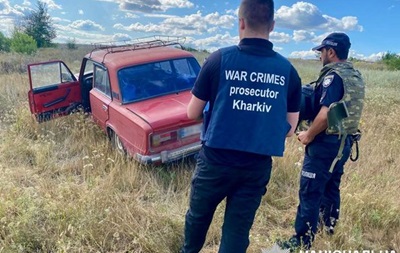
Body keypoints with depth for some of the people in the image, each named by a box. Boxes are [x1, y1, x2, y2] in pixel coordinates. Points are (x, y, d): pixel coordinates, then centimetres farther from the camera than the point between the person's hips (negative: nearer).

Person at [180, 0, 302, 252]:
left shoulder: (219, 59, -10)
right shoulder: (289, 71, -2)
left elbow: (193, 113, -3)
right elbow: (290, 129, 5)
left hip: (216, 160, -1)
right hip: (258, 166, 2)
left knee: (198, 216, 23)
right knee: (238, 230, 15)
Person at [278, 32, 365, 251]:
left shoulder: (333, 76, -17)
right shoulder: (355, 76, 11)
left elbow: (325, 114, -26)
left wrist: (308, 135, -13)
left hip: (326, 143, -9)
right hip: (344, 141, 10)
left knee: (310, 192, -3)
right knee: (331, 186, 23)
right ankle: (329, 225, 40)